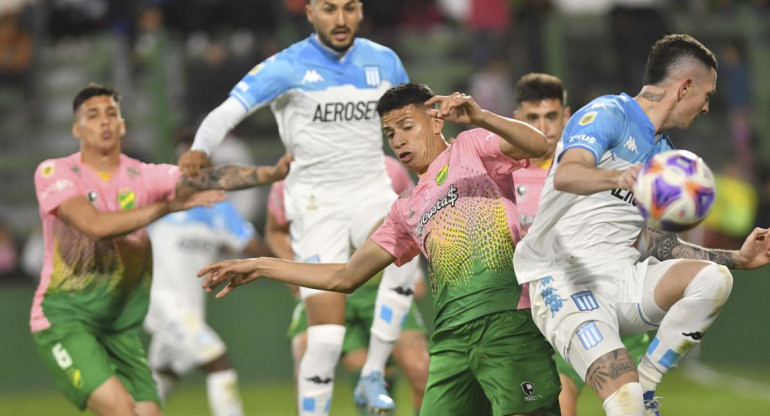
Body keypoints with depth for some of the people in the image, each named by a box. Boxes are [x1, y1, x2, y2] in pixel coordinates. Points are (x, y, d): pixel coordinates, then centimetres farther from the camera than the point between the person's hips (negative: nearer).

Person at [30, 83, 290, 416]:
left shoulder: (143, 177, 4)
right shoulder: (53, 173, -8)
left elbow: (209, 179, -11)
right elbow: (95, 225, -24)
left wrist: (272, 173, -26)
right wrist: (168, 205, -21)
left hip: (121, 326, 5)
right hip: (63, 318, -5)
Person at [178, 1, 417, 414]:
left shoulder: (383, 62, 6)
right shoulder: (288, 67, -7)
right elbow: (227, 112, -17)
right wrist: (200, 149, -36)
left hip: (372, 192, 3)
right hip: (317, 204, -2)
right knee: (326, 337, -12)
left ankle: (372, 374, -21)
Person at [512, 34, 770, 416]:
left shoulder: (663, 153, 19)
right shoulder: (607, 113, -7)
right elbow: (566, 174, -26)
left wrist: (737, 258, 21)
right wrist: (619, 178, -47)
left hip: (624, 278, 7)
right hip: (566, 283, -7)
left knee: (713, 278, -20)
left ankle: (645, 385, -11)